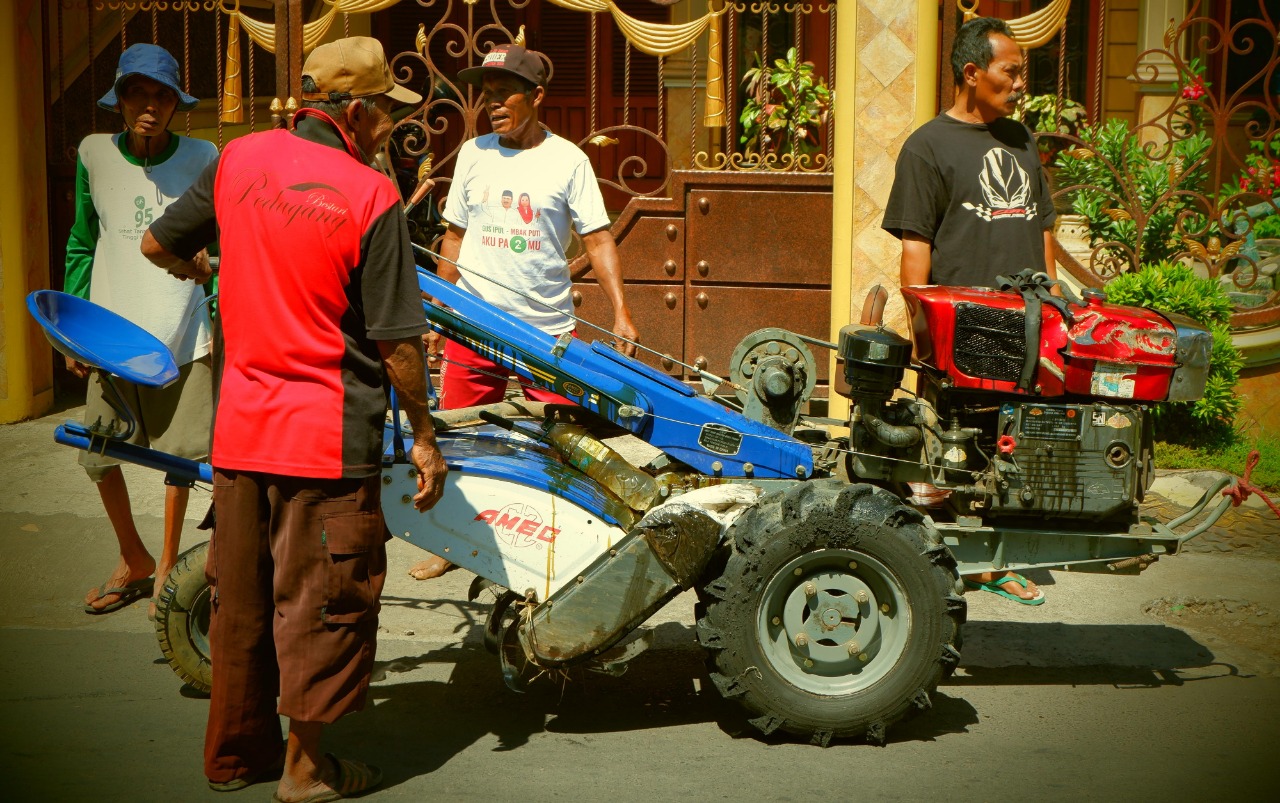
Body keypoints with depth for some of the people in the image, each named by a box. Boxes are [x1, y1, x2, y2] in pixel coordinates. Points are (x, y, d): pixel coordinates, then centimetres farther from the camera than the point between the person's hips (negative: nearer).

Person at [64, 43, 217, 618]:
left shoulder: (202, 158, -3)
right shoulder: (95, 155, 3)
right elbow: (82, 245, 11)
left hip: (181, 334, -2)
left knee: (181, 454, 2)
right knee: (98, 454, 6)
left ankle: (167, 566, 24)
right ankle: (133, 561, 29)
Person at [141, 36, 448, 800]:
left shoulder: (240, 159, 2)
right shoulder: (372, 197, -13)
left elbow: (156, 245, 14)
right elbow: (397, 342, -12)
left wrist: (198, 271, 36)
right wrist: (424, 437, -2)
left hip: (239, 423, 6)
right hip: (328, 434, -6)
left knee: (240, 592, 17)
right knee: (321, 598, 7)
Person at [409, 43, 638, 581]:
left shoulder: (568, 160, -1)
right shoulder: (473, 154, 8)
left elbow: (598, 239, -3)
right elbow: (455, 237, 14)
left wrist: (621, 313, -14)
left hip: (549, 327, -3)